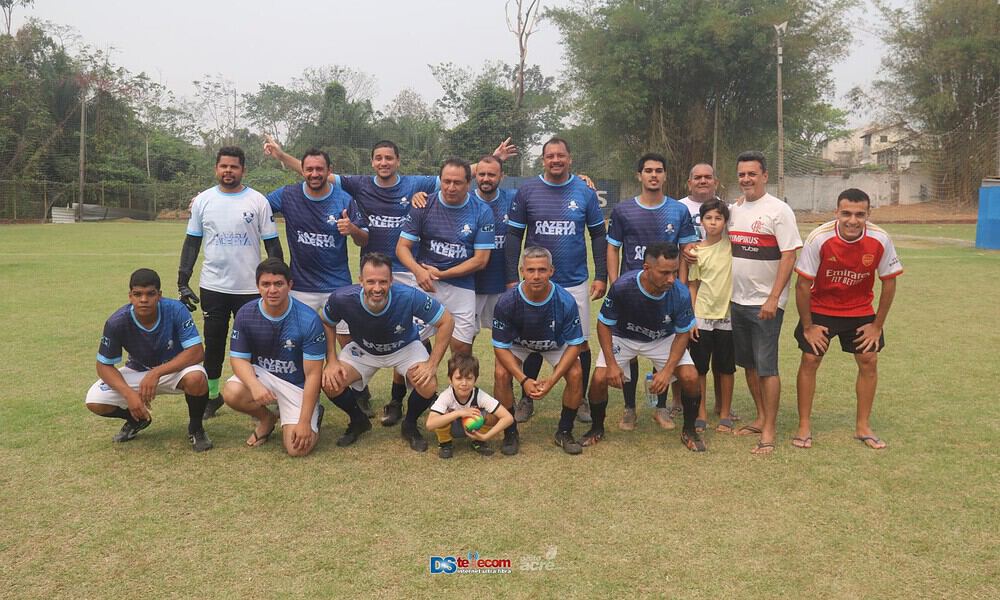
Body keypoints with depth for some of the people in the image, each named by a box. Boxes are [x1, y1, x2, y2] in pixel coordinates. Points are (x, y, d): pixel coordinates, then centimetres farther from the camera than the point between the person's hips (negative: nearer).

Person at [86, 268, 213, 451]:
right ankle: (138, 419, 16)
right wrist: (129, 393, -29)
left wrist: (156, 373, -37)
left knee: (196, 378, -37)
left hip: (175, 368, -2)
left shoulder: (176, 310, -27)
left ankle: (195, 427, -5)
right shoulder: (117, 322, -21)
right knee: (95, 402, -18)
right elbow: (104, 365, -12)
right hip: (137, 372, 3)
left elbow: (196, 352, -29)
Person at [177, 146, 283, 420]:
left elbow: (272, 244, 1)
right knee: (214, 343, 10)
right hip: (213, 287, 2)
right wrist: (183, 281, 3)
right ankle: (212, 395, 24)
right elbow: (192, 242, 9)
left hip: (250, 287, -2)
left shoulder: (258, 201, -1)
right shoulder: (203, 200, 4)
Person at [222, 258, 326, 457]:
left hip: (297, 384, -3)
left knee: (298, 448, -19)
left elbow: (313, 374, -18)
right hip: (261, 375, 3)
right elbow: (239, 358, -7)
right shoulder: (245, 314, -11)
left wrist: (304, 422, -22)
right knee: (232, 393, -30)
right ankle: (266, 419, 5)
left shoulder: (309, 320, -21)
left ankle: (313, 416, 18)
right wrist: (255, 386, -30)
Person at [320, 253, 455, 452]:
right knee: (330, 383, -20)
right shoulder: (342, 299, -31)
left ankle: (410, 425, 8)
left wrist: (432, 364, -26)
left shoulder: (410, 297, -36)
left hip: (405, 348, -1)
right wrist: (331, 362, -18)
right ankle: (358, 421, 13)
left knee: (428, 386, -27)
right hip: (362, 349, 2)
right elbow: (326, 324, -8)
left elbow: (446, 321, -24)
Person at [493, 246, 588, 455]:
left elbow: (574, 344, -21)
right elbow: (501, 346, -22)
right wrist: (524, 380, -33)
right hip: (518, 343, 0)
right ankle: (510, 433, -3)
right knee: (501, 374, -25)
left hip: (555, 344, 1)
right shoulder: (507, 302, -32)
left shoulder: (565, 301, -31)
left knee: (576, 374, -22)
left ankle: (564, 432, 1)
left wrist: (552, 380, -31)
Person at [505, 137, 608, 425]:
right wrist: (512, 279, -3)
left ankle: (581, 400, 23)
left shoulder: (585, 193, 1)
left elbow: (599, 236, 6)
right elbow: (513, 237, 1)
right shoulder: (527, 191, -1)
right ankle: (528, 399, 24)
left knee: (580, 342, 6)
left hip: (575, 283, 0)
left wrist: (601, 277, 1)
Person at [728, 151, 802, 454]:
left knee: (766, 367, -5)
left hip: (765, 303, -7)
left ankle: (769, 430, 4)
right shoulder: (734, 209, 11)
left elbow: (789, 256, -14)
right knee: (749, 364, 14)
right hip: (738, 301, 7)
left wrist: (773, 298, -19)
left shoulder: (778, 210, -9)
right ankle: (760, 418, 27)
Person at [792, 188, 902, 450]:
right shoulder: (819, 238, -26)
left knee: (869, 361, 2)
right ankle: (804, 426, 9)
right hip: (820, 309, -2)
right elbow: (803, 284, -17)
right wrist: (808, 326, -12)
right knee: (809, 360, -4)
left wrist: (877, 325, -4)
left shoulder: (880, 240, -20)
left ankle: (863, 426, 18)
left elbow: (889, 283, -6)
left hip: (860, 311, 2)